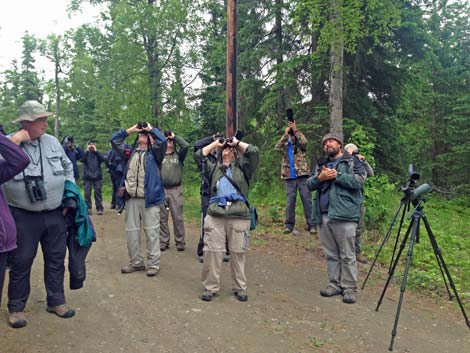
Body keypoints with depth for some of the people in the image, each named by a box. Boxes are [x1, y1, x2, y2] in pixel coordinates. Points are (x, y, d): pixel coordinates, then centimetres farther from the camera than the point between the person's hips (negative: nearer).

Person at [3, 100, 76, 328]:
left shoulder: (52, 142, 5)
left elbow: (68, 168, 17)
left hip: (55, 215, 4)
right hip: (24, 217, -4)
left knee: (56, 259, 12)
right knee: (22, 262, 7)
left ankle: (56, 301, 29)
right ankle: (16, 308, 26)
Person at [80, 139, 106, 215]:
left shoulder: (97, 154, 8)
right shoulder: (85, 153, 7)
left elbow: (103, 159, -11)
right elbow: (81, 159, -13)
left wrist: (96, 151, -13)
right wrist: (87, 151, -13)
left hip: (97, 177, 0)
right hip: (87, 177, 0)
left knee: (98, 193, 1)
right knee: (87, 193, -1)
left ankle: (99, 209, 5)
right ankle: (88, 208, 8)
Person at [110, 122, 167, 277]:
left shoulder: (154, 153, 4)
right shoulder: (131, 152, 18)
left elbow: (163, 141, -14)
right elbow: (114, 140, 19)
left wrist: (151, 128, 1)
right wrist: (130, 130, 13)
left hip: (149, 198, -5)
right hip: (131, 198, 5)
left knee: (151, 232, -1)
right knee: (131, 231, 11)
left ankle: (153, 264, 8)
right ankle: (136, 262, 24)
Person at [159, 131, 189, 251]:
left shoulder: (178, 155, 8)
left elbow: (186, 145, -5)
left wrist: (175, 136, 4)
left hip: (176, 190, -1)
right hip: (161, 189, 2)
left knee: (177, 217, 1)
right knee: (162, 217, 6)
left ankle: (180, 242, 9)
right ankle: (163, 241, 16)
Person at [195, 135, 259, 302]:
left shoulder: (242, 168, 14)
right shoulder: (214, 168, 22)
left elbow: (254, 152, 2)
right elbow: (199, 155, 17)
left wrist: (237, 142, 14)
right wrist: (216, 143, 19)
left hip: (239, 217, -1)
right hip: (215, 216, 2)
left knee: (238, 253, 4)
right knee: (212, 251, -1)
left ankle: (240, 288, 16)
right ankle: (210, 287, 11)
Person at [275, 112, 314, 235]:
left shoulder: (300, 144, 8)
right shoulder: (285, 146, 14)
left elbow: (304, 142, -15)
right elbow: (277, 147, -8)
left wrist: (295, 129, -12)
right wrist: (285, 133, -10)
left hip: (302, 176, -2)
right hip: (289, 177, 2)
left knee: (307, 200, -2)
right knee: (290, 201, 3)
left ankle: (311, 225, 2)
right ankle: (289, 225, 8)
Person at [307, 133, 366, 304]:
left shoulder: (352, 162, 4)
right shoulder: (321, 165, 21)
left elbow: (358, 181, -11)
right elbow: (309, 184, 13)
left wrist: (336, 175, -12)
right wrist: (319, 177, -7)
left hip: (344, 215, -6)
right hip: (324, 216, 6)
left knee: (347, 255, 0)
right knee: (331, 254, 12)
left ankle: (350, 288, 9)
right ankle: (335, 284, 22)